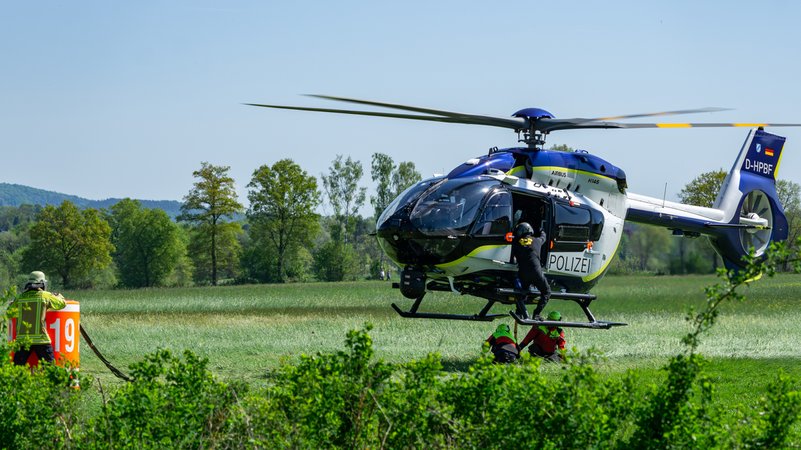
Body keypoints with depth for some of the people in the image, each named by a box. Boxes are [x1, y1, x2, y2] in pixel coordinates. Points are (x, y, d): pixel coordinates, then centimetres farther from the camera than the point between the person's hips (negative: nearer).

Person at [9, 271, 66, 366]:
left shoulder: (20, 298, 7)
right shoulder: (45, 296, -2)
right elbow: (62, 303, 11)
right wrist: (59, 296, 32)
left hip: (22, 338, 3)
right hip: (40, 339, -3)